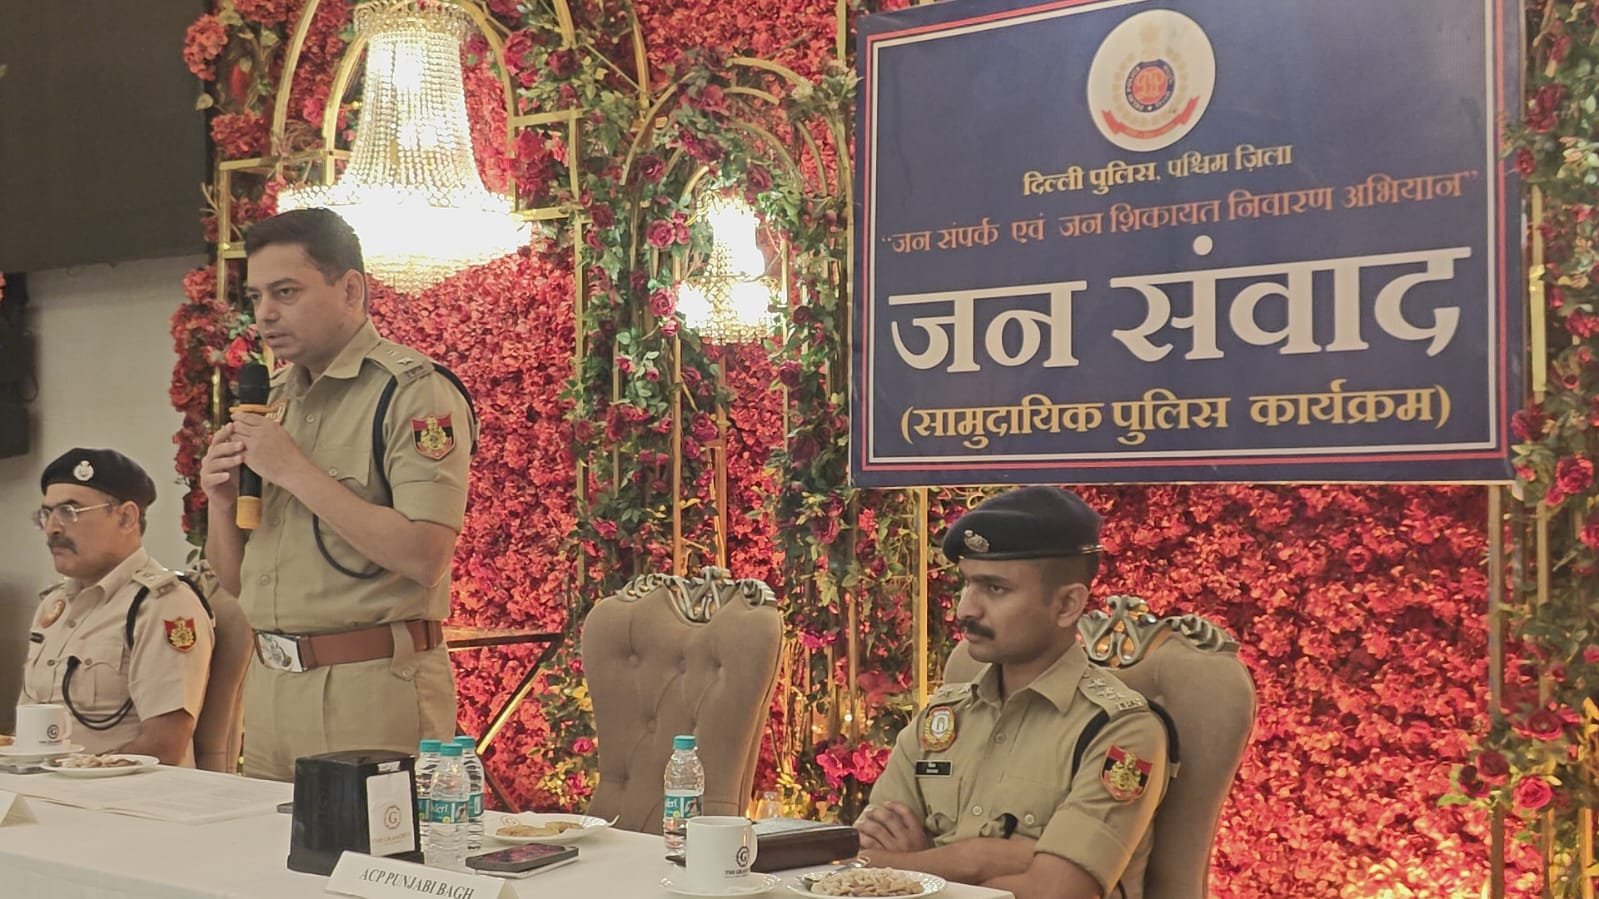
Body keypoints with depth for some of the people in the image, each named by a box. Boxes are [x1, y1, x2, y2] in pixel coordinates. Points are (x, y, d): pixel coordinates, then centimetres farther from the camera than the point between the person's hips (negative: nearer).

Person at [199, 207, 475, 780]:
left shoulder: (414, 391, -9)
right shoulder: (273, 398, 14)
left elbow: (424, 557, -23)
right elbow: (234, 581, 17)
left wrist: (295, 471, -18)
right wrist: (221, 502, -3)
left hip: (374, 690, -7)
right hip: (270, 685, 7)